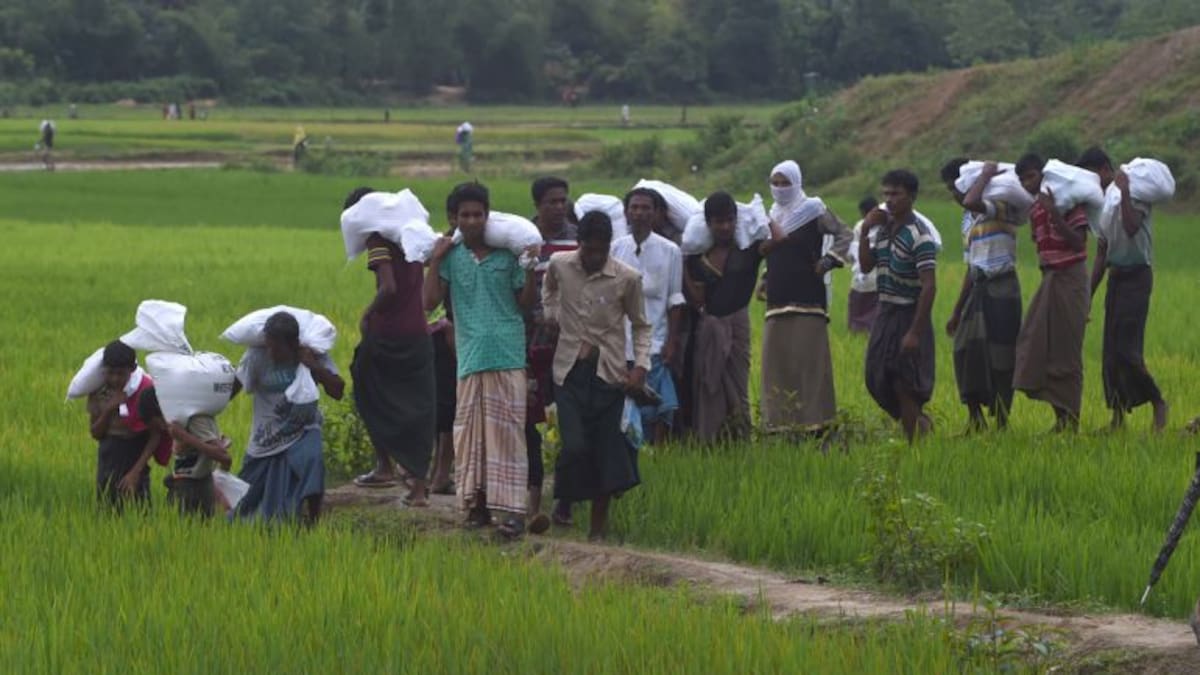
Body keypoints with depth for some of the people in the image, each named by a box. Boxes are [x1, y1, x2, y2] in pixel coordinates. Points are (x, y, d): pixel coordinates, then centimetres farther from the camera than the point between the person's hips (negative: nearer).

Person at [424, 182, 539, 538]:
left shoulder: (508, 254, 4)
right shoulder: (452, 257, 6)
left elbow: (525, 304, 6)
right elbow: (430, 301, 0)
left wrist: (531, 270, -8)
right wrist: (435, 261, -3)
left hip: (508, 357, -2)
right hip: (470, 357, 2)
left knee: (508, 430, -6)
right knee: (469, 431, 3)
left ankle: (514, 509, -9)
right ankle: (477, 502, 12)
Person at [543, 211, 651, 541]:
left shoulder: (627, 278, -7)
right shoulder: (559, 265, -2)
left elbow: (641, 326, 5)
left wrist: (641, 366, -6)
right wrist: (551, 316, 8)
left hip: (609, 373, -1)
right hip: (570, 369, 1)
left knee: (606, 449, 0)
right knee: (574, 446, -12)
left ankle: (598, 526, 8)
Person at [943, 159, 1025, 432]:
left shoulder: (1000, 208, -8)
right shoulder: (969, 223, 18)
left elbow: (970, 202, -31)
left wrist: (987, 174, -15)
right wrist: (957, 311, 23)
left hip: (1001, 289, -8)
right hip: (979, 289, 8)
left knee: (999, 357, -5)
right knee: (967, 351, 3)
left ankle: (1001, 422, 0)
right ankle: (975, 418, 11)